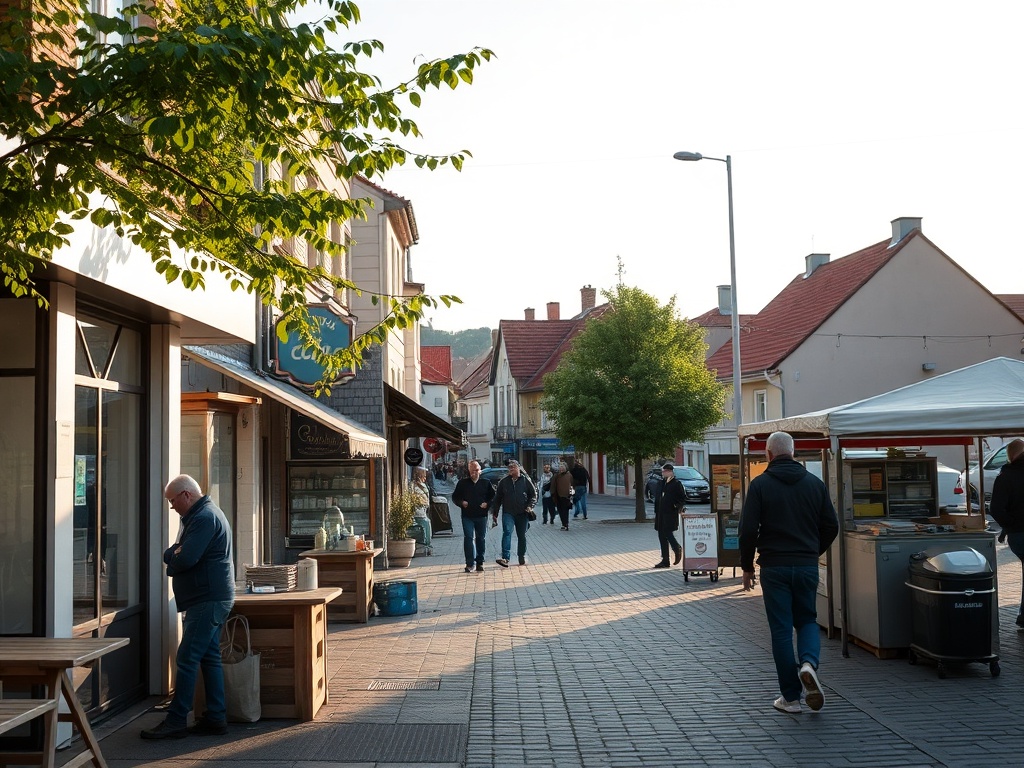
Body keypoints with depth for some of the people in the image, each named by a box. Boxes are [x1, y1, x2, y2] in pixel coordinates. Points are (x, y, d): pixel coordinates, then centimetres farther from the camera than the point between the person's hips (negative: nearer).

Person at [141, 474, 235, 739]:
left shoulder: (204, 518, -15)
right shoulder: (201, 515, 20)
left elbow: (185, 560, -24)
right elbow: (170, 554, 18)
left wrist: (173, 556, -2)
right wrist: (176, 554, -5)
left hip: (207, 600, -11)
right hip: (211, 598, 11)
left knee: (187, 660, -8)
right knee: (209, 657, 11)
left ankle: (176, 721, -5)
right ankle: (216, 717, 15)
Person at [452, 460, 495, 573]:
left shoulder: (486, 483, 7)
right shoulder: (463, 483, 6)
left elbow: (493, 497, 12)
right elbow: (455, 496, 11)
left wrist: (487, 504, -5)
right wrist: (461, 503, -7)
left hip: (481, 516, 1)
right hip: (467, 516, -1)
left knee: (481, 539, 8)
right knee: (468, 538, -11)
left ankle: (480, 562, 19)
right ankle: (470, 563, -9)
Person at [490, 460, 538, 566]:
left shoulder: (526, 480, 1)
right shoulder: (503, 481, 4)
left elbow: (533, 494, 7)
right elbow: (497, 498, 8)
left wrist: (530, 506, -8)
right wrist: (495, 513, 7)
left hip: (522, 514, 1)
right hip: (508, 513, -1)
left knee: (522, 536, 10)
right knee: (507, 533, -17)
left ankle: (522, 557, 24)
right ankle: (505, 558, -25)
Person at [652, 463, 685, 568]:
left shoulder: (676, 483, -4)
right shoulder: (660, 483, 14)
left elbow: (683, 497, -1)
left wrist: (679, 507, -15)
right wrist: (656, 512, 14)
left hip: (671, 514, -7)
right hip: (660, 514, 7)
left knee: (668, 534, -10)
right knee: (662, 536, 6)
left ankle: (678, 550, 19)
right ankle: (665, 560, 12)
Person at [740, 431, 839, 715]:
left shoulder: (760, 484, -6)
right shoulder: (815, 483, 5)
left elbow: (748, 530, -10)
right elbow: (831, 526, 7)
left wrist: (747, 567, 2)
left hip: (774, 567, -3)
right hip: (807, 566, 3)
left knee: (781, 629, 5)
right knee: (807, 620, 18)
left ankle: (790, 697, 7)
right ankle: (809, 663, -12)